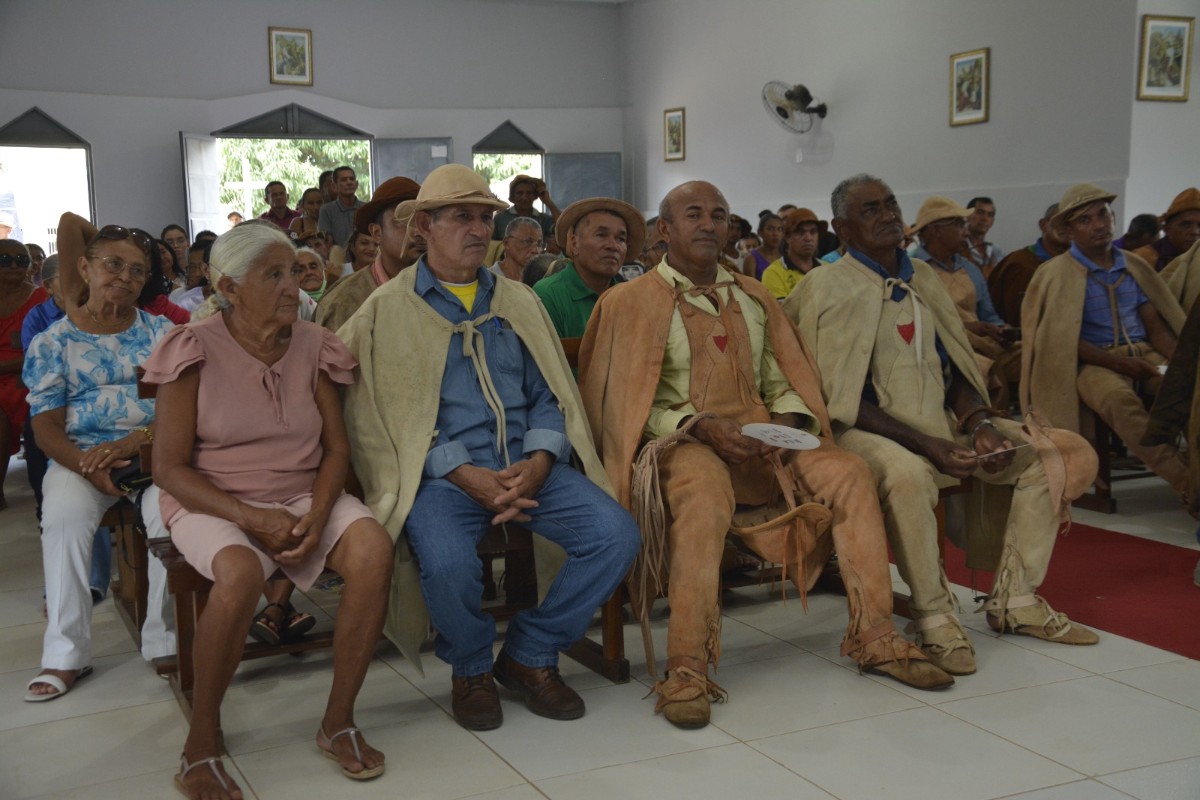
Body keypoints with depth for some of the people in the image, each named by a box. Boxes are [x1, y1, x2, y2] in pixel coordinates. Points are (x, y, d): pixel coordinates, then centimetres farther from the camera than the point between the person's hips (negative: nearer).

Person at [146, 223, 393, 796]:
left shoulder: (312, 346, 4)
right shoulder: (195, 351, -7)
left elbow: (337, 447, 5)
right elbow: (169, 468, -8)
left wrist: (318, 515, -14)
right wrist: (251, 518, -20)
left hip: (303, 496, 4)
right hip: (213, 503, -3)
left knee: (373, 551, -26)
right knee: (240, 573, -37)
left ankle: (338, 721, -10)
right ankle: (201, 742, -14)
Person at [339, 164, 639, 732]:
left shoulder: (519, 302, 18)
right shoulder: (387, 309, 5)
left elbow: (549, 395, 14)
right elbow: (381, 415, -4)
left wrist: (538, 462, -7)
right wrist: (467, 475, -14)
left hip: (528, 467, 4)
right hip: (441, 472, -4)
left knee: (616, 534, -19)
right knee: (447, 562, -34)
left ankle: (529, 656, 3)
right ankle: (471, 668, 1)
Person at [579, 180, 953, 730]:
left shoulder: (753, 298, 21)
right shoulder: (631, 302, 4)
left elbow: (784, 379, 19)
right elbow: (625, 400, -3)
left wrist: (786, 416, -5)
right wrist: (702, 426, -16)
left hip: (760, 435, 5)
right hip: (681, 439, -5)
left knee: (849, 474, -17)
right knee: (705, 495, -38)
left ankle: (874, 637, -9)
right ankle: (686, 669, -34)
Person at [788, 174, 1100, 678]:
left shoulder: (922, 279, 13)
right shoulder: (828, 287, -7)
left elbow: (956, 368, 15)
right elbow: (838, 398, -13)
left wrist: (980, 422, -7)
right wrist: (924, 443, -21)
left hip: (941, 424, 7)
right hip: (868, 430, -7)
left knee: (1049, 454, 0)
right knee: (906, 472, -39)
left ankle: (1014, 600, 6)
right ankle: (933, 617, -20)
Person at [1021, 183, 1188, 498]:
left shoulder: (1134, 267, 18)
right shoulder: (1056, 274, 3)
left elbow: (1156, 325, 14)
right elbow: (1059, 338, -5)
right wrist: (1115, 362, -16)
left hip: (1143, 354, 5)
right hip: (1094, 361, -5)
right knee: (1119, 399, -39)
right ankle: (1186, 483, -44)